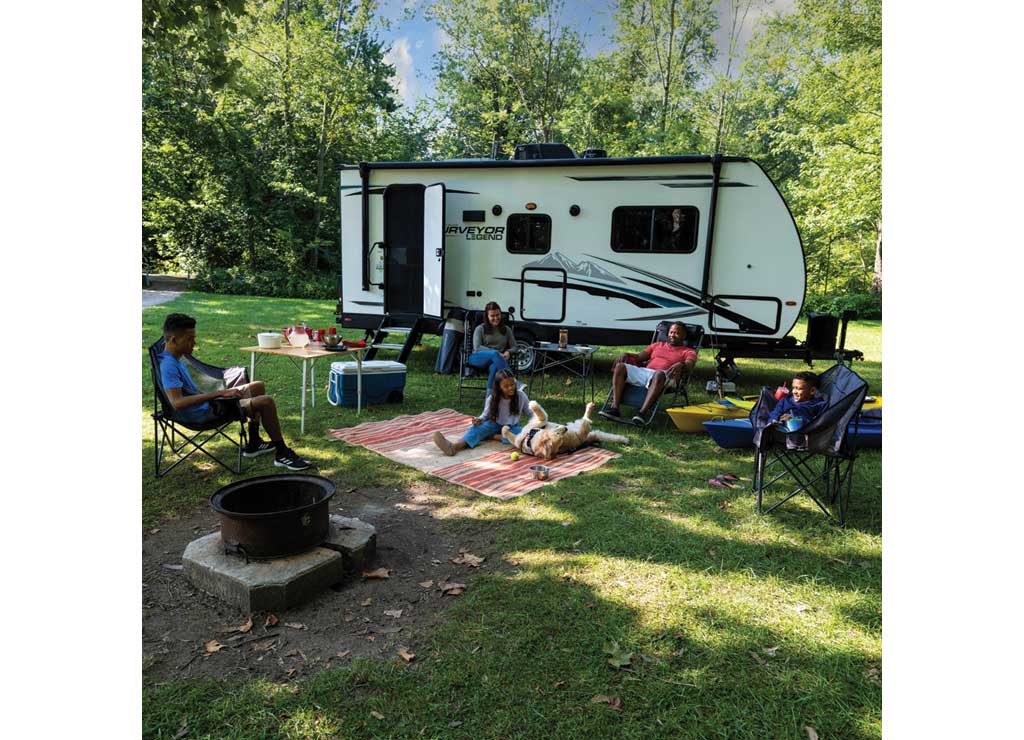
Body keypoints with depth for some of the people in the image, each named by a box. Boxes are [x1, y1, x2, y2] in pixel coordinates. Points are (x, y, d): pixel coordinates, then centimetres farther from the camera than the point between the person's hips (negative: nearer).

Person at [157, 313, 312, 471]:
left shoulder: (174, 360, 9)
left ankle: (254, 444, 24)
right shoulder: (168, 365, -21)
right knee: (266, 401, -19)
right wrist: (218, 393, -30)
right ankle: (282, 453, -6)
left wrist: (220, 393, 6)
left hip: (205, 404, 11)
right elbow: (177, 402, -33)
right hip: (203, 414, -11)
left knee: (257, 386, 20)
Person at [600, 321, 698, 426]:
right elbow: (639, 357, 24)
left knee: (659, 374, -41)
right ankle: (614, 408, -32)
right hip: (642, 371, 5)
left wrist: (681, 365, -27)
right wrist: (626, 355, 3)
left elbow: (689, 365, -3)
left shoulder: (688, 352, 20)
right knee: (620, 367, -20)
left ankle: (642, 413, -51)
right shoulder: (657, 345, 33)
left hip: (662, 374, -4)